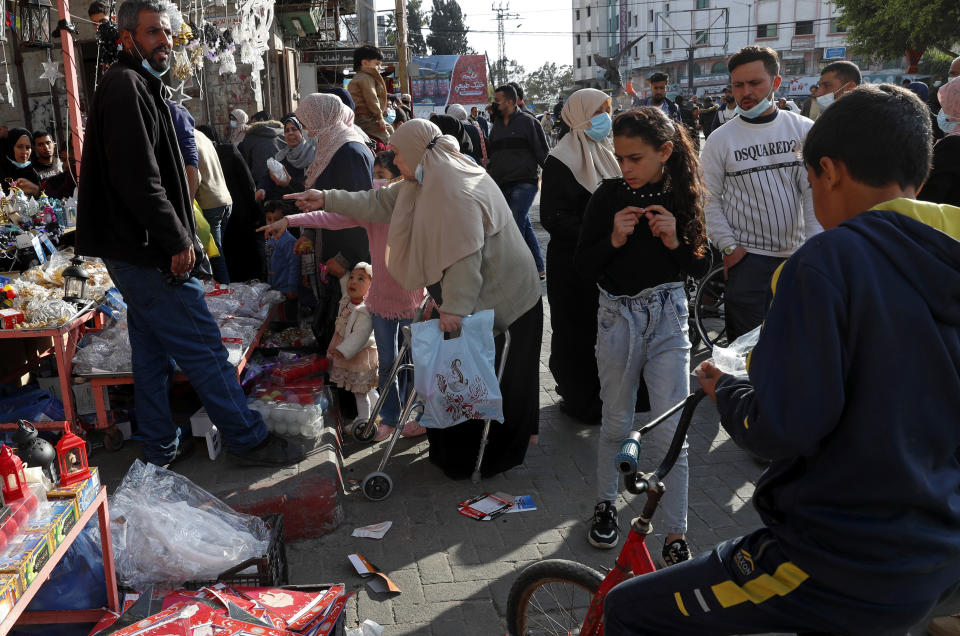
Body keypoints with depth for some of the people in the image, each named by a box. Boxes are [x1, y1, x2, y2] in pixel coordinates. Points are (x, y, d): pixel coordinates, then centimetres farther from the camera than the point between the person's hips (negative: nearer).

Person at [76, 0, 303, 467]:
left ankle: (161, 449, 26)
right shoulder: (125, 87, -14)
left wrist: (177, 238, 15)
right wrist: (178, 241, -18)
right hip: (146, 254, -11)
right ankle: (248, 441, 5)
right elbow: (139, 180, -23)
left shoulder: (138, 87, 19)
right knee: (204, 349, -4)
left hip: (136, 253, 11)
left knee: (152, 352, 15)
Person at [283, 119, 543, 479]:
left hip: (502, 298, -10)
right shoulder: (431, 182, 8)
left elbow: (465, 257, -29)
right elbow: (381, 204, 14)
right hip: (476, 299, 10)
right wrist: (327, 200, 12)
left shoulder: (457, 193, -25)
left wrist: (454, 307, -26)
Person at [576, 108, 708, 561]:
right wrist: (613, 240, -20)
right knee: (616, 423, 14)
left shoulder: (684, 196, -2)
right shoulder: (609, 196, -5)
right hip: (617, 316, 0)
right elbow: (582, 264, -3)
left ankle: (676, 536, 12)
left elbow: (701, 267, 2)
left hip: (668, 318, 0)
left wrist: (674, 240, -16)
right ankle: (606, 503, 38)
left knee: (671, 432, -1)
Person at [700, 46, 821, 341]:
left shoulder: (804, 130, 2)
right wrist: (729, 247, -7)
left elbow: (815, 191, 0)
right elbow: (709, 201, 2)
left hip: (797, 255, 2)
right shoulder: (720, 139, 0)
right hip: (747, 258, -2)